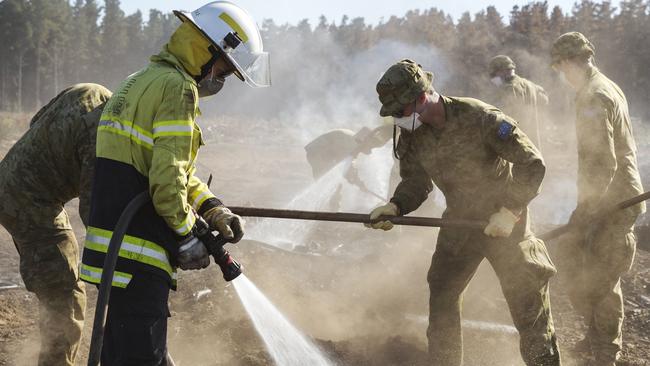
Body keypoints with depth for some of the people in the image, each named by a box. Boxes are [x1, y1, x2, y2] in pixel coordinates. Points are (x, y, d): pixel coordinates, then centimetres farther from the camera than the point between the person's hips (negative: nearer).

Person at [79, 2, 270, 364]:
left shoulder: (143, 81, 20)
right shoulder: (177, 87, -13)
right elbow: (167, 175, -21)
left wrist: (214, 210, 11)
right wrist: (186, 236, -10)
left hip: (114, 247, 10)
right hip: (138, 254, -10)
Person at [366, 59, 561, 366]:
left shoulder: (479, 118, -24)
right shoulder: (412, 135, -5)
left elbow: (533, 164, -20)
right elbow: (415, 182, 8)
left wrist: (510, 211, -24)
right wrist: (395, 207, -12)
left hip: (505, 221, -6)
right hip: (459, 222, 6)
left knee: (528, 305, -1)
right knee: (441, 299, 8)